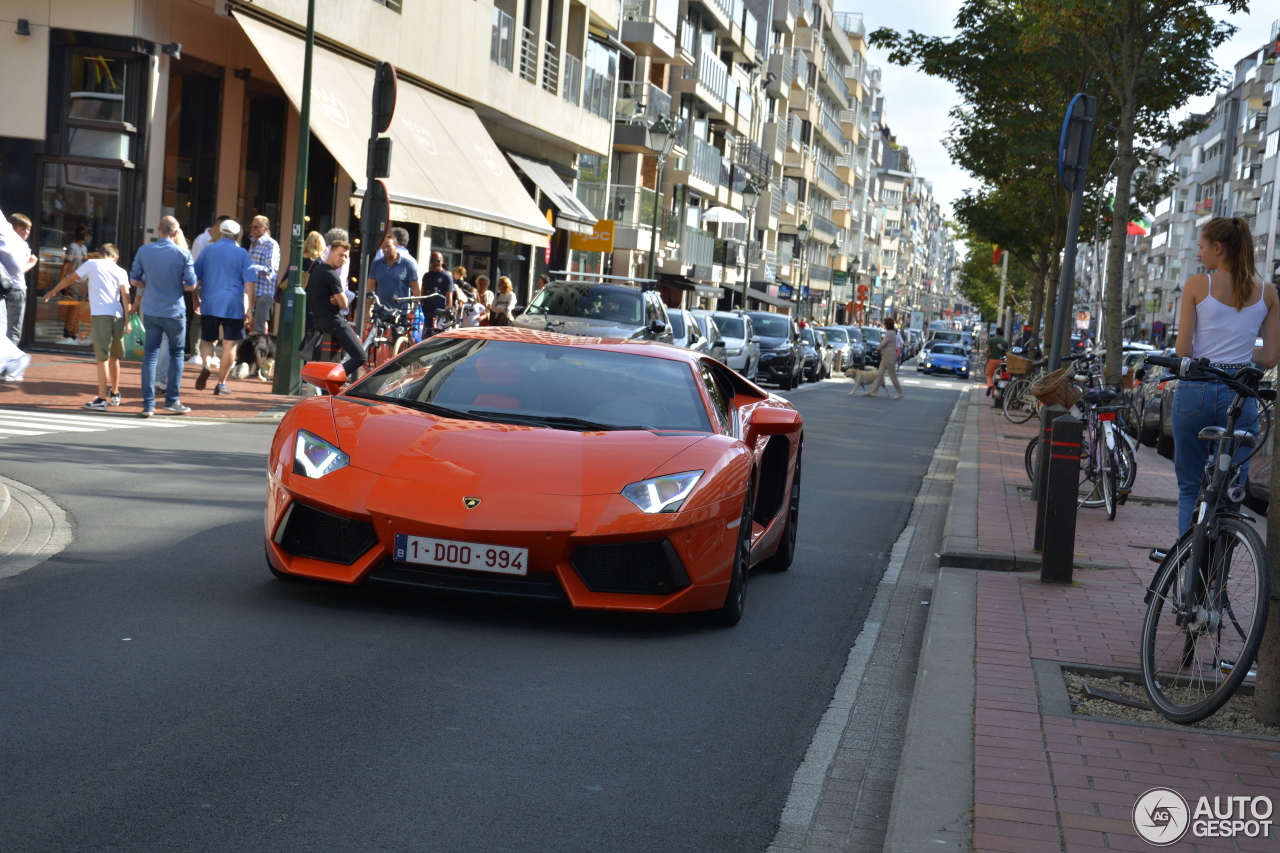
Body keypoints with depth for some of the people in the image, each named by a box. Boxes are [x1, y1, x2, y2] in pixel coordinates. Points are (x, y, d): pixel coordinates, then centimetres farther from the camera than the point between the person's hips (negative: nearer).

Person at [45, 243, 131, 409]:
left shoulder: (91, 264, 11)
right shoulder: (120, 271, 15)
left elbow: (70, 278, 18)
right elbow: (125, 294, 5)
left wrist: (53, 292, 32)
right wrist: (127, 320, 4)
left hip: (100, 315, -4)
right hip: (118, 316, 4)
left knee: (102, 359, -6)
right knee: (114, 358, 17)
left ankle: (102, 399, -9)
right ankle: (114, 394, 29)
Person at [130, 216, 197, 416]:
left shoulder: (144, 251, -1)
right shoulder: (183, 254, -10)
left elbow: (134, 279, 5)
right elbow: (191, 285, -7)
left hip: (150, 311, 3)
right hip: (174, 311, -3)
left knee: (150, 354, 6)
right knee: (176, 354, 12)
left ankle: (148, 403, 1)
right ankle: (171, 400, 11)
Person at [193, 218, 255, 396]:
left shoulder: (208, 251, 7)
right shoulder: (242, 254, 0)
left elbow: (195, 277, 9)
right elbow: (249, 283, -6)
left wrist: (196, 299, 21)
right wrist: (249, 309, -3)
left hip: (209, 305, 2)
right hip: (233, 307, -2)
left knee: (207, 340, 15)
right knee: (230, 345, 6)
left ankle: (205, 365, -14)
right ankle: (221, 383, 5)